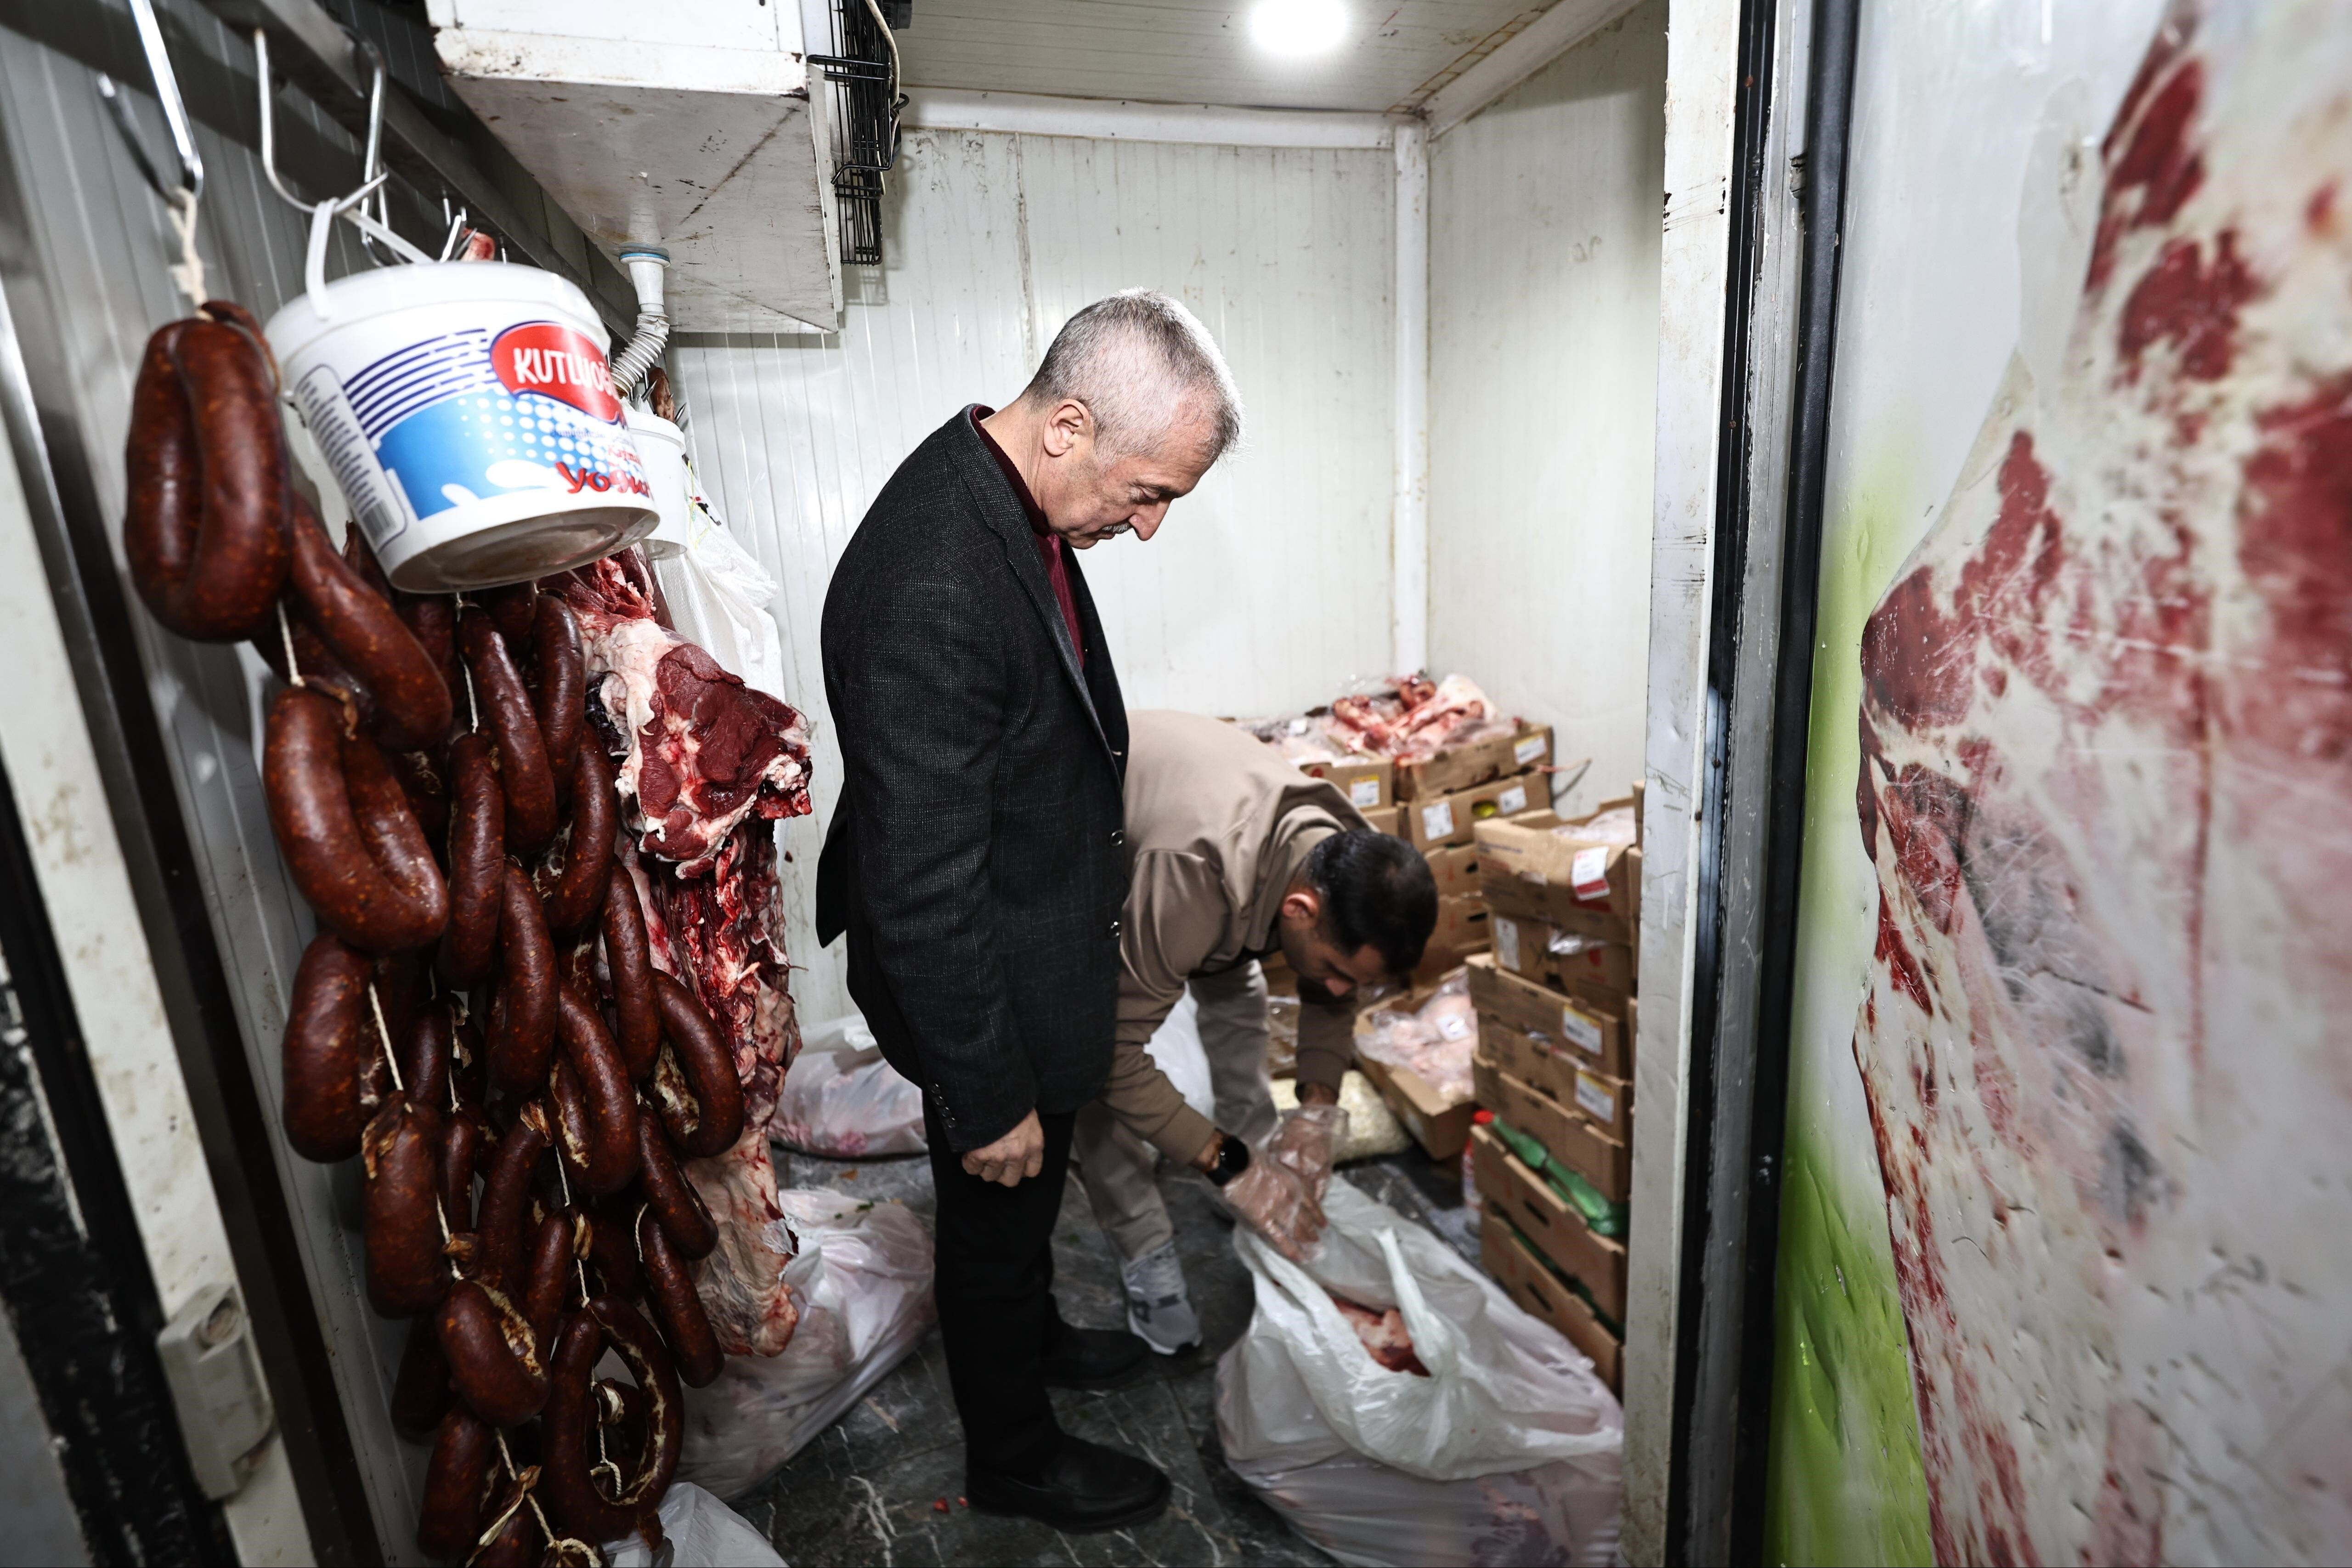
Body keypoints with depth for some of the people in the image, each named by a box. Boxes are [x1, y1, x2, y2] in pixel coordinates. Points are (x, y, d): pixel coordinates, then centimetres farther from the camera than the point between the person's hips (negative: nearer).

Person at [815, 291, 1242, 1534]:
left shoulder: (1007, 496, -4)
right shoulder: (930, 592, -35)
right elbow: (923, 891, -30)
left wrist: (1093, 900, 21)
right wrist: (989, 1100, -19)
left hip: (1043, 940, 9)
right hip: (984, 992, -8)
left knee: (1025, 1201, 31)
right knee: (996, 1214, 18)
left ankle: (1031, 1335, 59)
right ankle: (1012, 1458, 46)